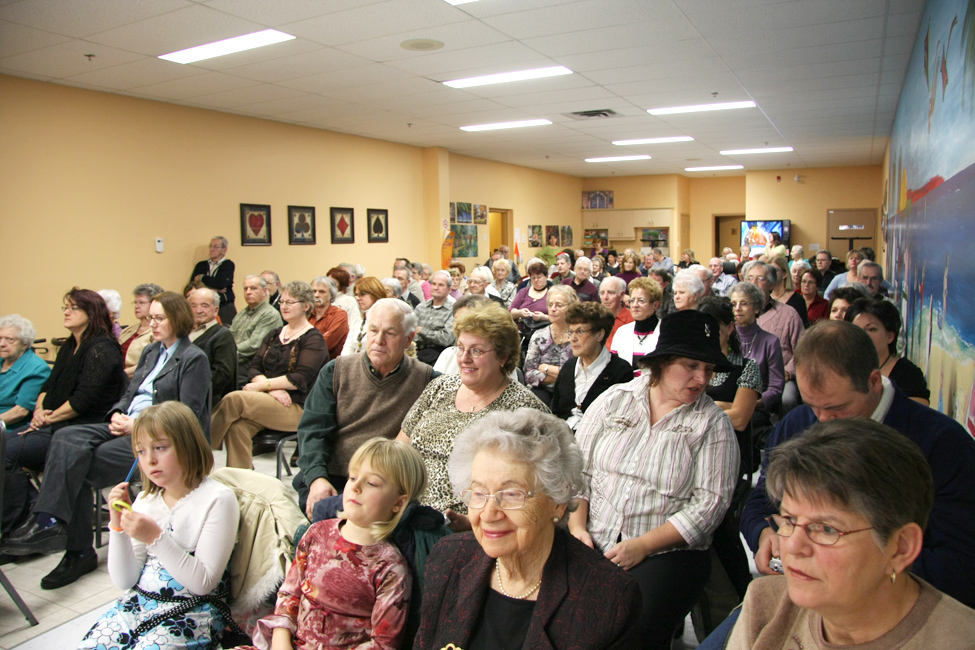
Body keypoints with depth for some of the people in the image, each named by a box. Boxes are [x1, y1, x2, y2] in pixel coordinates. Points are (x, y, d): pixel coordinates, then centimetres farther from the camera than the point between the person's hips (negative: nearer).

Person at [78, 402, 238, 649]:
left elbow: (204, 583, -15)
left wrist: (156, 538, -23)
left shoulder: (217, 499, -12)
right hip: (139, 601, 5)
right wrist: (118, 527, -8)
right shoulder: (145, 500, 5)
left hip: (192, 611, -5)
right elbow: (125, 581, 6)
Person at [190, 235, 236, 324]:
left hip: (224, 307, -3)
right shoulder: (201, 265, 19)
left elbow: (221, 283, -10)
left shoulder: (228, 264, 6)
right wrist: (213, 289, -7)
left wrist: (202, 278, 2)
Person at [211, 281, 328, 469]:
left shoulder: (314, 339, -2)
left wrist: (261, 385, -14)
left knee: (234, 399, -25)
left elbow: (300, 379, -13)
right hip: (268, 403, 6)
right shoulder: (274, 335, 20)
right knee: (237, 426, -27)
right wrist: (272, 388, -11)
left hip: (297, 408, -6)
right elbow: (254, 368, 10)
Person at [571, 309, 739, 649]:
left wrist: (643, 546, -14)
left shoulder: (714, 424, 0)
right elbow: (578, 468, 7)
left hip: (665, 553, -1)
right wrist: (577, 526, -6)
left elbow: (710, 502, -7)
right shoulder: (614, 399, 6)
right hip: (592, 545, 2)